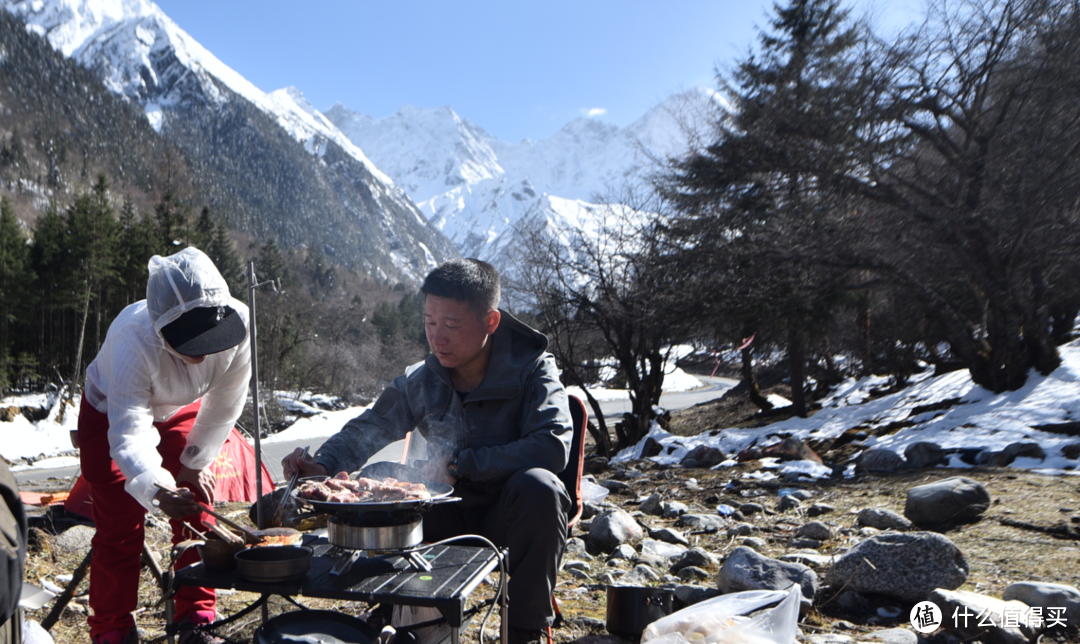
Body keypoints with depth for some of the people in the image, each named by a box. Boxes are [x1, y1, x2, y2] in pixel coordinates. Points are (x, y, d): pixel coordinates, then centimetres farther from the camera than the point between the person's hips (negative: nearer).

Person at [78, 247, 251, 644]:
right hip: (112, 412, -3)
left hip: (181, 410, 3)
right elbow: (129, 432, -44)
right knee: (120, 526, -6)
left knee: (197, 513, -1)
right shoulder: (133, 341, -41)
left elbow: (225, 404, -15)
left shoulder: (237, 325, -32)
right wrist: (157, 489, -62)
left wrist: (195, 462, -5)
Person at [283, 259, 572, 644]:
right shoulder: (420, 381, -1)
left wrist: (459, 462, -27)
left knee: (538, 486, -36)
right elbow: (367, 430, 6)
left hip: (512, 516, -3)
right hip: (453, 514, 4)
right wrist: (322, 464, -16)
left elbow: (553, 447, -28)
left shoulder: (531, 370, -14)